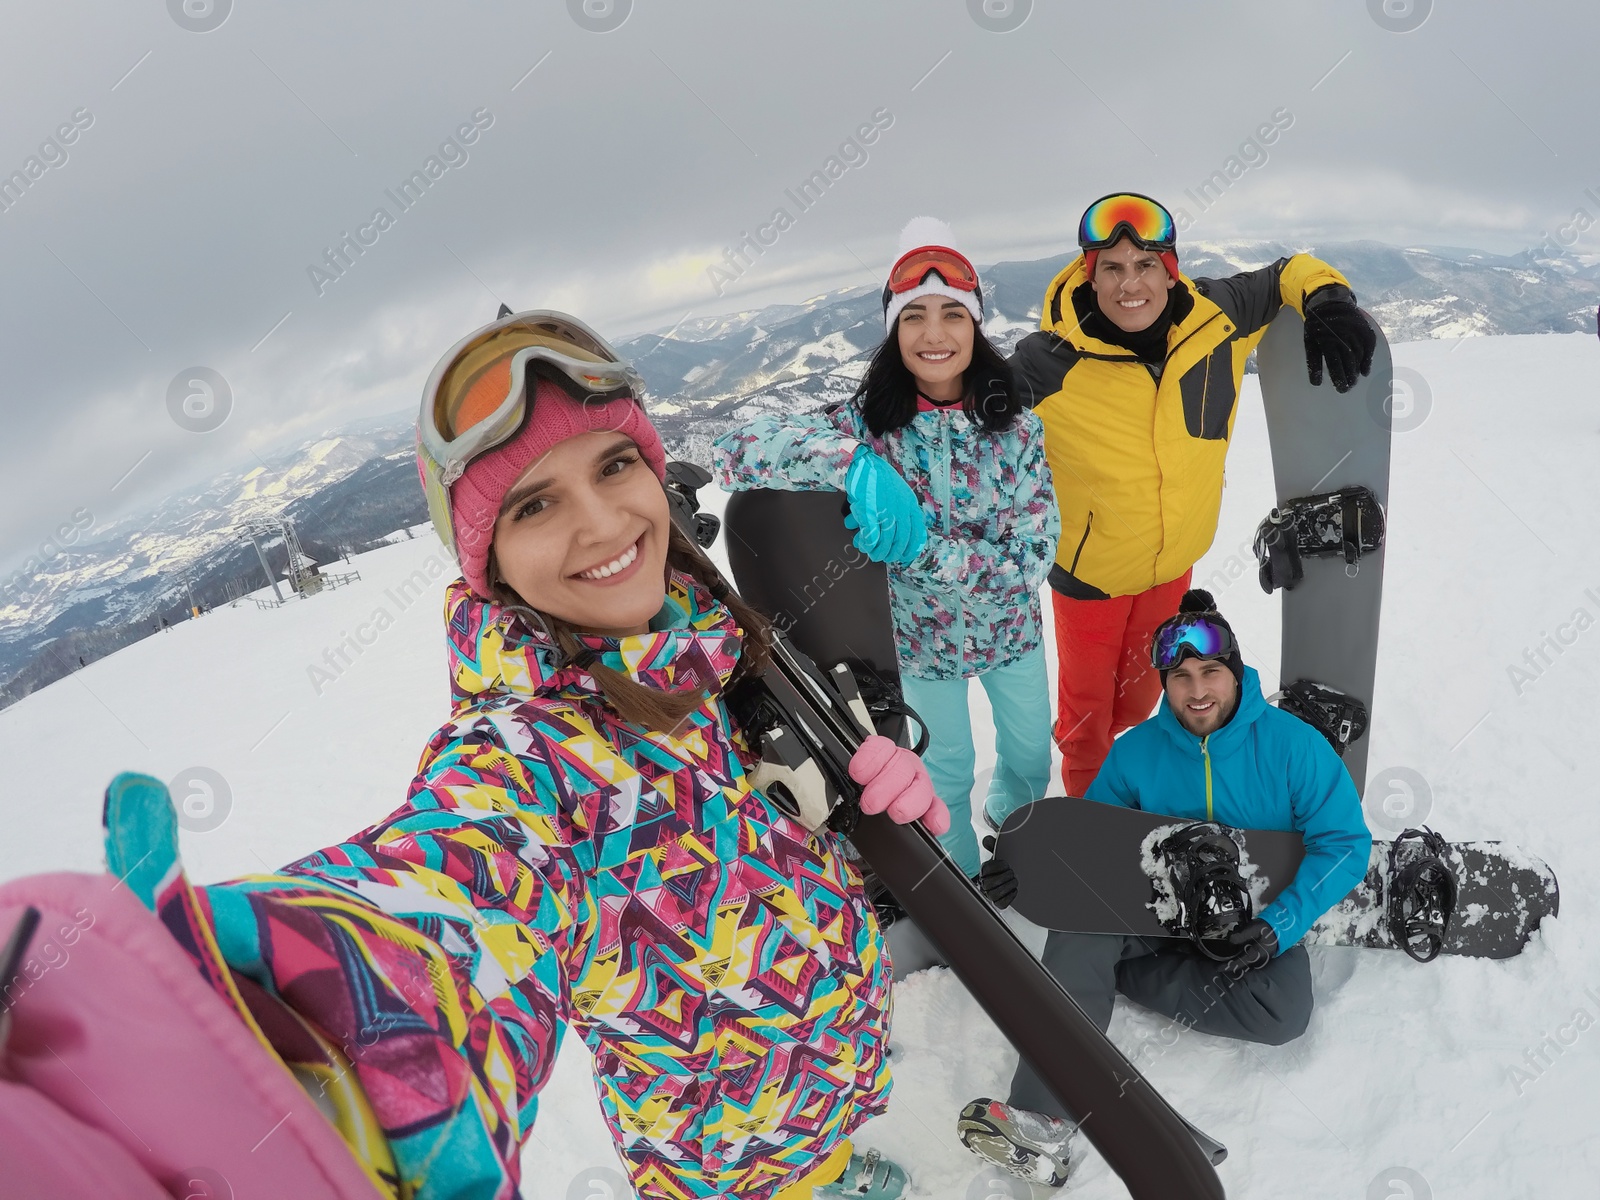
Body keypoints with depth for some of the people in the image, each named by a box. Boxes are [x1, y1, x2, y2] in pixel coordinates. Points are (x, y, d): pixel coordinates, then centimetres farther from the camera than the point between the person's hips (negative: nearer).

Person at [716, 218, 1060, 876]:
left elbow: (1033, 554, -22)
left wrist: (920, 547, -35)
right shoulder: (866, 423, -21)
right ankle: (961, 873, 51)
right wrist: (854, 462, -46)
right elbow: (736, 450, -32)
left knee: (1031, 744, 26)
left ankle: (1014, 812, 61)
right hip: (923, 641, -2)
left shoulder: (1015, 425, -17)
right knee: (947, 770, 20)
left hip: (1011, 630, 2)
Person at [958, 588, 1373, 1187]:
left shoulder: (1293, 744, -13)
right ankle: (1042, 1126, -33)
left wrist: (1280, 926, -24)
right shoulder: (1136, 751, -6)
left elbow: (1344, 842, -12)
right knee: (1079, 922, -28)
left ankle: (1125, 972, -14)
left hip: (1258, 917, -1)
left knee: (1284, 1013, -32)